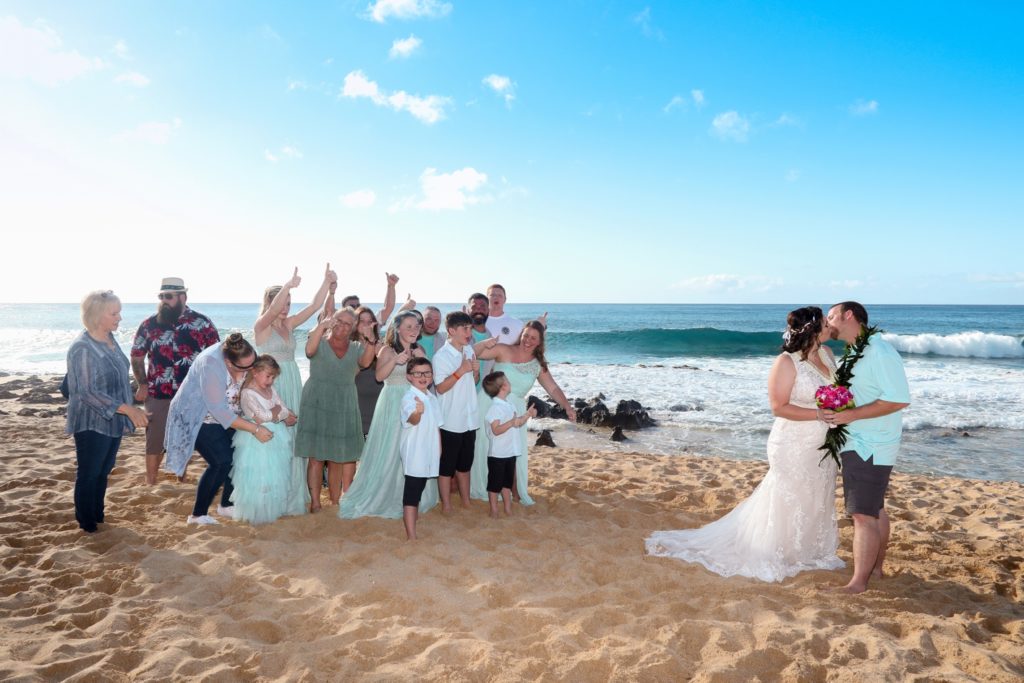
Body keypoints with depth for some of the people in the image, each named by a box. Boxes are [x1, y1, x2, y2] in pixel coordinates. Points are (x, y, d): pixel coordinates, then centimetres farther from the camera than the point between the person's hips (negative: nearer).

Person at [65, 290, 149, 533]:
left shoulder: (109, 339, 4)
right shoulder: (83, 348, -20)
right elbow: (88, 392, -23)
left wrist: (126, 416, 17)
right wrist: (127, 409, -27)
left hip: (113, 422, 7)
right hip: (92, 424, -7)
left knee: (103, 472, 18)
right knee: (88, 474, 7)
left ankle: (98, 516, 32)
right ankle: (87, 524, 22)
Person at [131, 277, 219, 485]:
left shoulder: (202, 323, -4)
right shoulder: (149, 324, 0)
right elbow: (137, 356, 9)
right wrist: (143, 384, -2)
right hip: (158, 394, 0)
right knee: (155, 440, 8)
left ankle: (182, 480, 31)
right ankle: (150, 483, 22)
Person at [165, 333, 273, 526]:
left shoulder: (245, 356, -17)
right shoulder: (211, 366, -35)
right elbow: (220, 412, -33)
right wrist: (255, 429, -32)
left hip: (225, 417, 7)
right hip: (198, 418, -7)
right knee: (222, 462, -18)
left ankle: (226, 505, 18)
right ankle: (197, 515, -4)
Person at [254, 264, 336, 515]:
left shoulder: (289, 324, 10)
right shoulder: (261, 325, -6)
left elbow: (315, 305, 5)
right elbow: (272, 310, -28)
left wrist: (327, 282, -6)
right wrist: (288, 285, -40)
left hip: (292, 384, 6)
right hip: (272, 384, -6)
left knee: (291, 438, 10)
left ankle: (292, 494, 20)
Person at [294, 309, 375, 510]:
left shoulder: (356, 348, 12)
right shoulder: (319, 342, 4)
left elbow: (365, 362, -9)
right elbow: (309, 350, -20)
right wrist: (321, 326, -32)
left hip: (344, 407, 3)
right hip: (317, 405, -3)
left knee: (338, 457, 8)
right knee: (316, 456, -4)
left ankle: (335, 501, 16)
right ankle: (315, 503, 1)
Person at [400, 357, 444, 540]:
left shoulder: (432, 398, 9)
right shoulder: (408, 398, -16)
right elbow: (412, 420, -35)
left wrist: (439, 447, 17)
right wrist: (418, 412, -57)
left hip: (429, 452, 7)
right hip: (414, 452, -7)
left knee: (419, 487, 19)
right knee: (412, 489, -6)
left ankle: (411, 516, 37)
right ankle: (411, 536, -4)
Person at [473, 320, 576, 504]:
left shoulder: (538, 365, 5)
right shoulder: (504, 351, -6)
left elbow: (553, 388, 4)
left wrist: (567, 406, -10)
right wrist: (486, 342, -27)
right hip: (491, 404, -2)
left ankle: (515, 491, 14)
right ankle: (483, 488, 22)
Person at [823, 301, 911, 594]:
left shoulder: (879, 352, -19)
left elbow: (899, 399, -23)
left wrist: (851, 415, -26)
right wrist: (834, 407, 6)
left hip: (870, 448, -10)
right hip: (861, 445, 10)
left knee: (863, 515, -6)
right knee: (875, 509, 19)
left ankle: (858, 583, 0)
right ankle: (875, 567, 32)